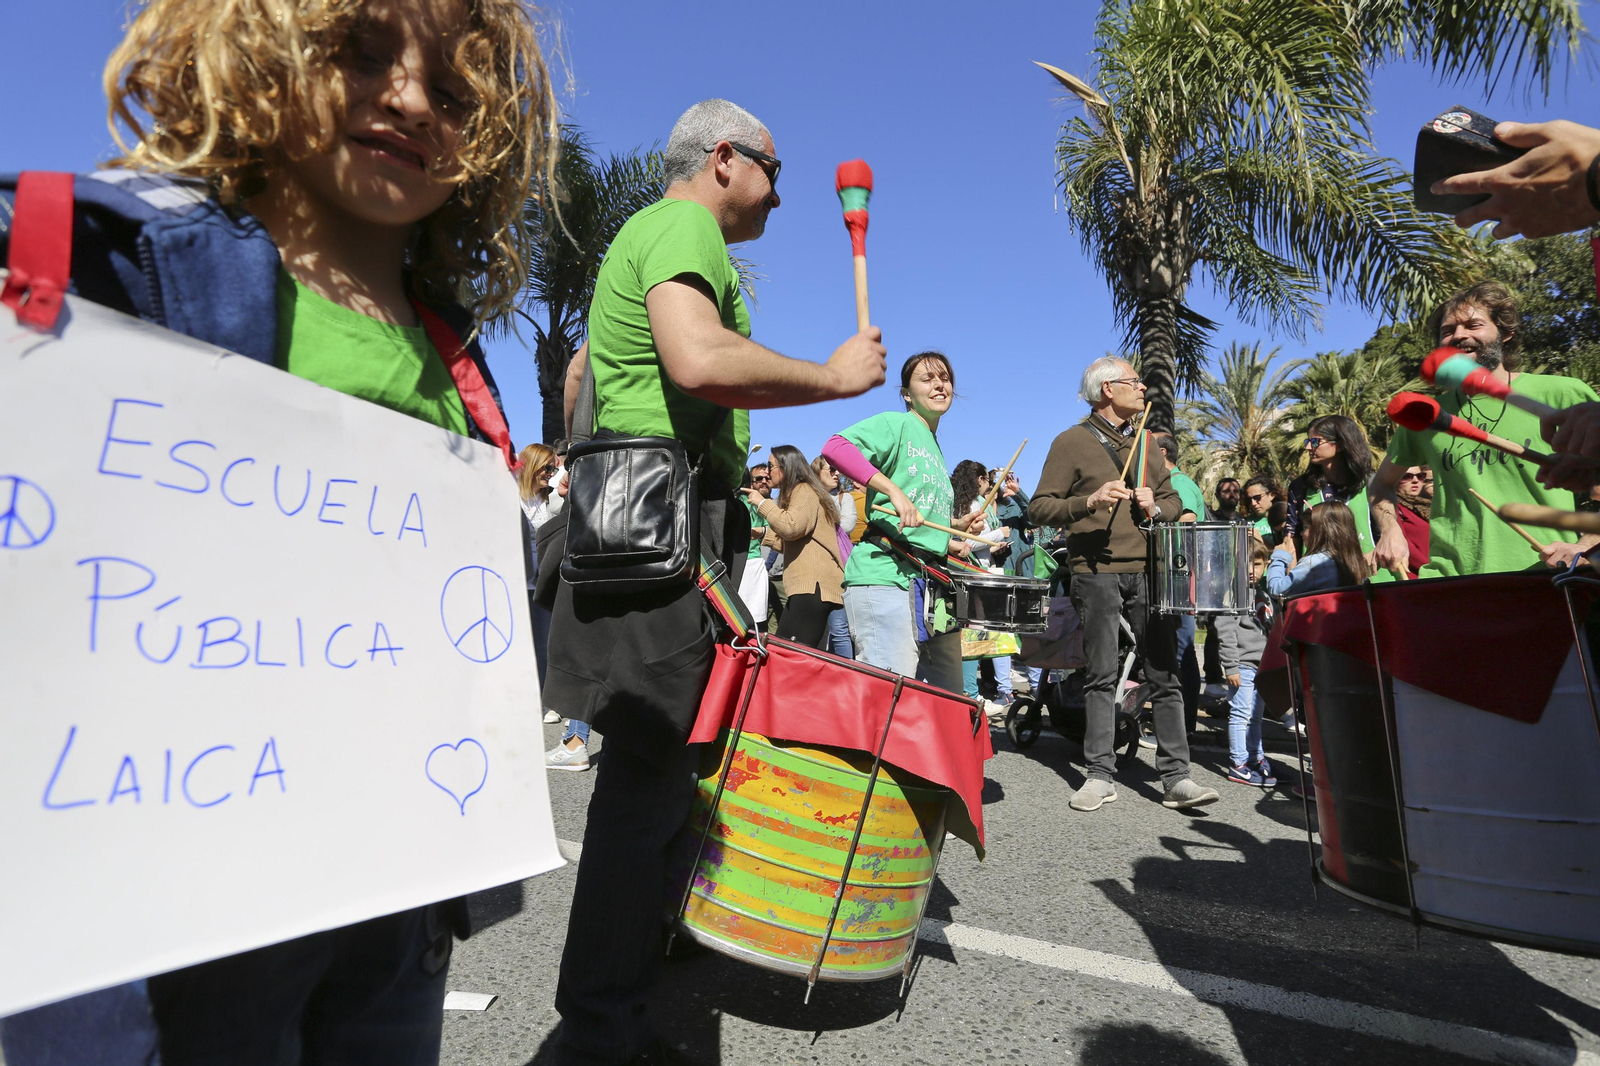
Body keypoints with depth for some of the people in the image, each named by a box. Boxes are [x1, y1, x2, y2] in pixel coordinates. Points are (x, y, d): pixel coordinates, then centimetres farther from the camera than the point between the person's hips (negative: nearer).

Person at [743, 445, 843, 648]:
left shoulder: (804, 490, -2)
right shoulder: (798, 493, 29)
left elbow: (791, 527, -20)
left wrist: (762, 502, -7)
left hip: (814, 583, -11)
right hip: (805, 583, 11)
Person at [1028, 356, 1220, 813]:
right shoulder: (1072, 442, 2)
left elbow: (1173, 500, 22)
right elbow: (1039, 508, -4)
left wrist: (1155, 508, -1)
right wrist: (1089, 501, -19)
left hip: (1147, 571, 4)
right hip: (1096, 573, -4)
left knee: (1164, 674, 1)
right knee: (1101, 676, 0)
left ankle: (1177, 778, 7)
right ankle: (1100, 776, 9)